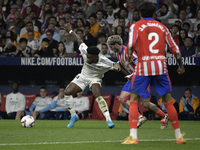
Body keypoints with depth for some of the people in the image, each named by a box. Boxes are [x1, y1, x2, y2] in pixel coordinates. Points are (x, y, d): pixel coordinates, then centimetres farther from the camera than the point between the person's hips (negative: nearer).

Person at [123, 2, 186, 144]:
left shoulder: (136, 26, 5)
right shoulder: (162, 27, 14)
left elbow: (131, 44, -13)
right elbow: (175, 48, 13)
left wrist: (129, 60, -1)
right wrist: (181, 65, 24)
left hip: (143, 67, -2)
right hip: (161, 66, 2)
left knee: (134, 101, 4)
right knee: (168, 101, 10)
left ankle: (133, 137, -9)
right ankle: (179, 136, 12)